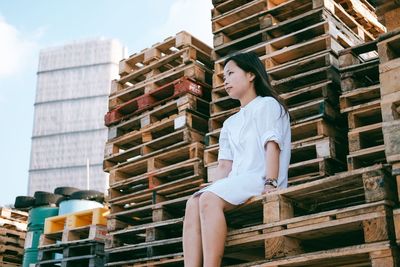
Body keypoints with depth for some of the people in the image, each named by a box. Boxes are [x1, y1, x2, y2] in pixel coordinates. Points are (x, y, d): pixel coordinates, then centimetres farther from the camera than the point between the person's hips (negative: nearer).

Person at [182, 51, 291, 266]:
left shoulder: (267, 104, 9)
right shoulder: (229, 123, 29)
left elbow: (272, 145, -8)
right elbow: (224, 165, 15)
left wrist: (270, 183, -21)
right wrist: (215, 189, -1)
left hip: (261, 179, -6)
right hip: (236, 183, 6)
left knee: (209, 199, -30)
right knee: (193, 202, -21)